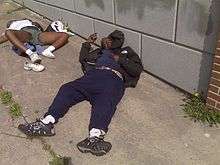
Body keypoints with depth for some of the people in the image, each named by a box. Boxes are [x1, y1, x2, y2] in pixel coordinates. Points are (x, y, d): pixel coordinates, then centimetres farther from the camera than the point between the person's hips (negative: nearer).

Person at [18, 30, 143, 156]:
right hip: (94, 74, 5)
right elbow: (83, 58, 42)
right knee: (67, 89, -20)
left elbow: (137, 70, 14)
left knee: (105, 102, -34)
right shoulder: (102, 51, 42)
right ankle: (47, 123, -34)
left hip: (113, 78, -4)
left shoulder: (127, 52, 30)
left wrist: (120, 59, 5)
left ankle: (94, 137, -56)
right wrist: (88, 43, 33)